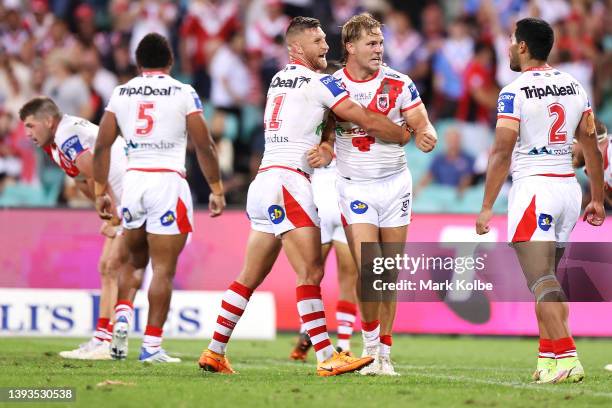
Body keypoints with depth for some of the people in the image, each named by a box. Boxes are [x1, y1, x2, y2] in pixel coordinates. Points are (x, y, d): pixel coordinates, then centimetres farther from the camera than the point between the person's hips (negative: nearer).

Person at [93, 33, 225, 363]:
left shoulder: (120, 94, 9)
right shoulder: (183, 94, 0)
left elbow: (102, 146, 8)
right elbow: (204, 146, -3)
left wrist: (100, 191, 15)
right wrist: (217, 190, 5)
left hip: (133, 179, 4)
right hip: (168, 181, -3)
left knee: (134, 259, 22)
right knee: (163, 268, -1)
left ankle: (123, 315, 1)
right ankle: (152, 345, -4)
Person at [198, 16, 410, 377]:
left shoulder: (278, 80, 19)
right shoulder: (318, 83, -5)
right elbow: (367, 121, -3)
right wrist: (405, 135, 11)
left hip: (264, 182, 9)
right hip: (287, 181, -9)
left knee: (250, 277, 13)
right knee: (311, 272, -11)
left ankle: (215, 352, 16)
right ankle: (327, 358, -15)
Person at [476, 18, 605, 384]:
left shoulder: (515, 92, -9)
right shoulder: (574, 87, 10)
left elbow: (502, 153, -13)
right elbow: (591, 147, 13)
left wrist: (487, 207, -11)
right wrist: (598, 199, 20)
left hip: (534, 187, -7)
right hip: (568, 187, 7)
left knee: (541, 280, -9)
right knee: (547, 277, 16)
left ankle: (566, 359, -19)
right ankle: (548, 356, 15)